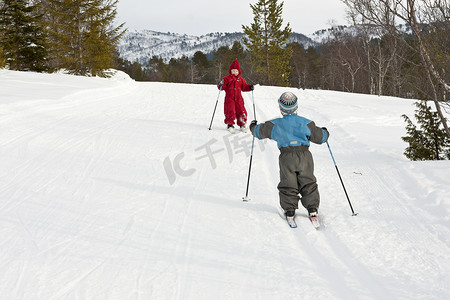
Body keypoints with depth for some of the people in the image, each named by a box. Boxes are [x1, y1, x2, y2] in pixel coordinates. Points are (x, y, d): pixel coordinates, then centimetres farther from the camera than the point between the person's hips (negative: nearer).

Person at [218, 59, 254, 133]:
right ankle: (230, 125, 3)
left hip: (238, 99, 3)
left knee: (242, 112, -1)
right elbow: (222, 87, -3)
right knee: (230, 111, -12)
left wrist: (249, 87, 1)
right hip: (229, 99, -3)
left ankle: (242, 124, 16)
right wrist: (221, 85, -26)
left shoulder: (241, 80, 12)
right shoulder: (227, 79, 1)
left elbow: (244, 87, 17)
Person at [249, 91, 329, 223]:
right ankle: (312, 208, 13)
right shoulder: (305, 123, -1)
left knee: (287, 185, 9)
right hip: (304, 155, 1)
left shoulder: (275, 125, -2)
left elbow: (260, 131, 13)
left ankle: (289, 211, 8)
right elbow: (319, 137, 7)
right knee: (308, 183, 12)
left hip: (286, 158, -1)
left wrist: (253, 127, 36)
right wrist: (325, 132, 31)